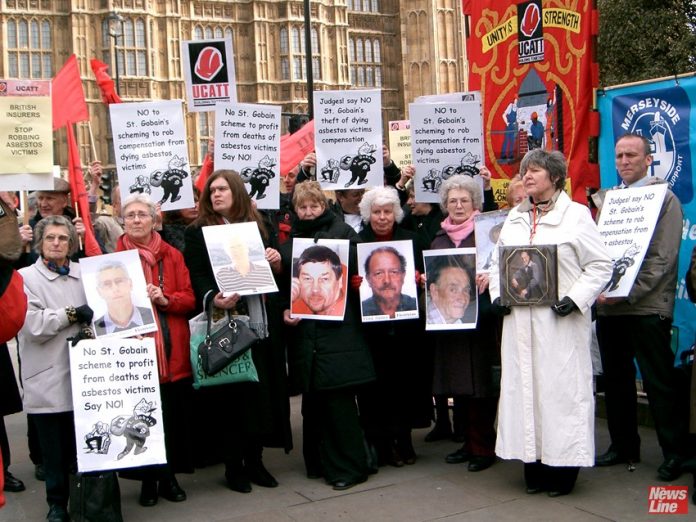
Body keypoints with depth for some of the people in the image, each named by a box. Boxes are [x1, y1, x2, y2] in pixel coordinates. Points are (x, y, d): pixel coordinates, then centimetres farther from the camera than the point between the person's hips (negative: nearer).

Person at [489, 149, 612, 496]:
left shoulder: (576, 215, -1)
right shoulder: (515, 217, 15)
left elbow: (600, 265, -4)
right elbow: (498, 262, 19)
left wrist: (576, 299, -15)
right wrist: (497, 295, 3)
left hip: (561, 321, -5)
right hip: (519, 320, 5)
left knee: (562, 388, -2)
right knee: (523, 386, 6)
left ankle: (563, 470, 9)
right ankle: (534, 467, 17)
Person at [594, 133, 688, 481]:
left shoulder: (665, 198, -1)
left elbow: (663, 258, -9)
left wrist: (628, 293, -17)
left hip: (647, 307, -5)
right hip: (608, 307, 6)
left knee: (659, 383, -1)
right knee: (616, 379, 13)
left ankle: (675, 453, 10)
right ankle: (624, 446, 25)